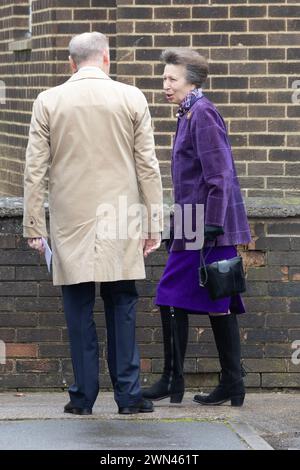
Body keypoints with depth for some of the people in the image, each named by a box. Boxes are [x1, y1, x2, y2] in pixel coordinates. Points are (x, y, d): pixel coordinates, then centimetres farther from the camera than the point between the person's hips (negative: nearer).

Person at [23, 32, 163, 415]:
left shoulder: (48, 102, 1)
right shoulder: (131, 99, 2)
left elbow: (34, 171, 1)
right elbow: (148, 167, 2)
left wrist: (33, 226, 6)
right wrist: (153, 225, 6)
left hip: (70, 223, 0)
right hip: (121, 224, 0)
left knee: (78, 309, 4)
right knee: (121, 306, 6)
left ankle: (84, 395, 4)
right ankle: (128, 394, 4)